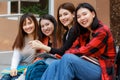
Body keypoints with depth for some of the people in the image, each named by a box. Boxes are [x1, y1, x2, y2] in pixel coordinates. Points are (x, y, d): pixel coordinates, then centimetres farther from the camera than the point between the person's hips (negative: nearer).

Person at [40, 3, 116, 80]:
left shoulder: (102, 31, -8)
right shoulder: (85, 32, 16)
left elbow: (86, 51, -15)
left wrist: (67, 53, -2)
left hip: (102, 71, -7)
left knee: (68, 58, -27)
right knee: (56, 65, -15)